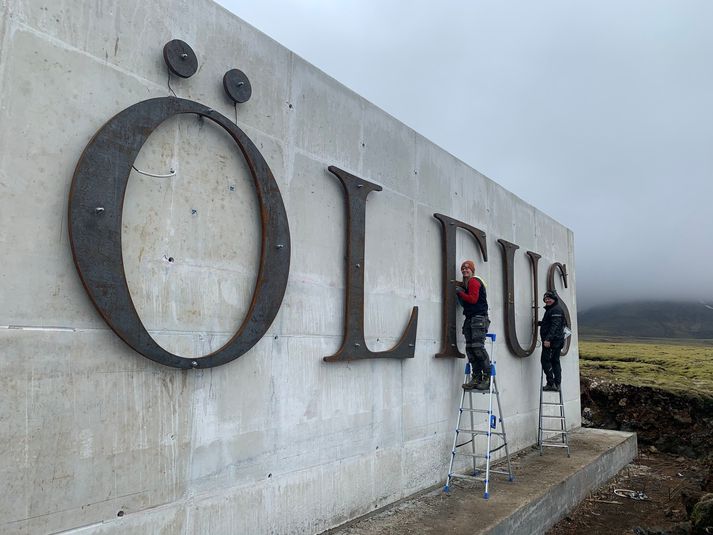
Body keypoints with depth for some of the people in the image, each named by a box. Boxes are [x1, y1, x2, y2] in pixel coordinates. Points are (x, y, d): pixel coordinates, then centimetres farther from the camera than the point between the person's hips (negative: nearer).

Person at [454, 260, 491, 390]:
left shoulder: (473, 281, -3)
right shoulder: (467, 283, 24)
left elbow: (473, 299, -15)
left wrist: (460, 292, -4)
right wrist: (461, 286, 12)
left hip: (479, 318, -9)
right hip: (470, 319, 10)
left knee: (478, 347, -16)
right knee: (470, 348, 2)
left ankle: (487, 378, -10)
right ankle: (476, 377, 2)